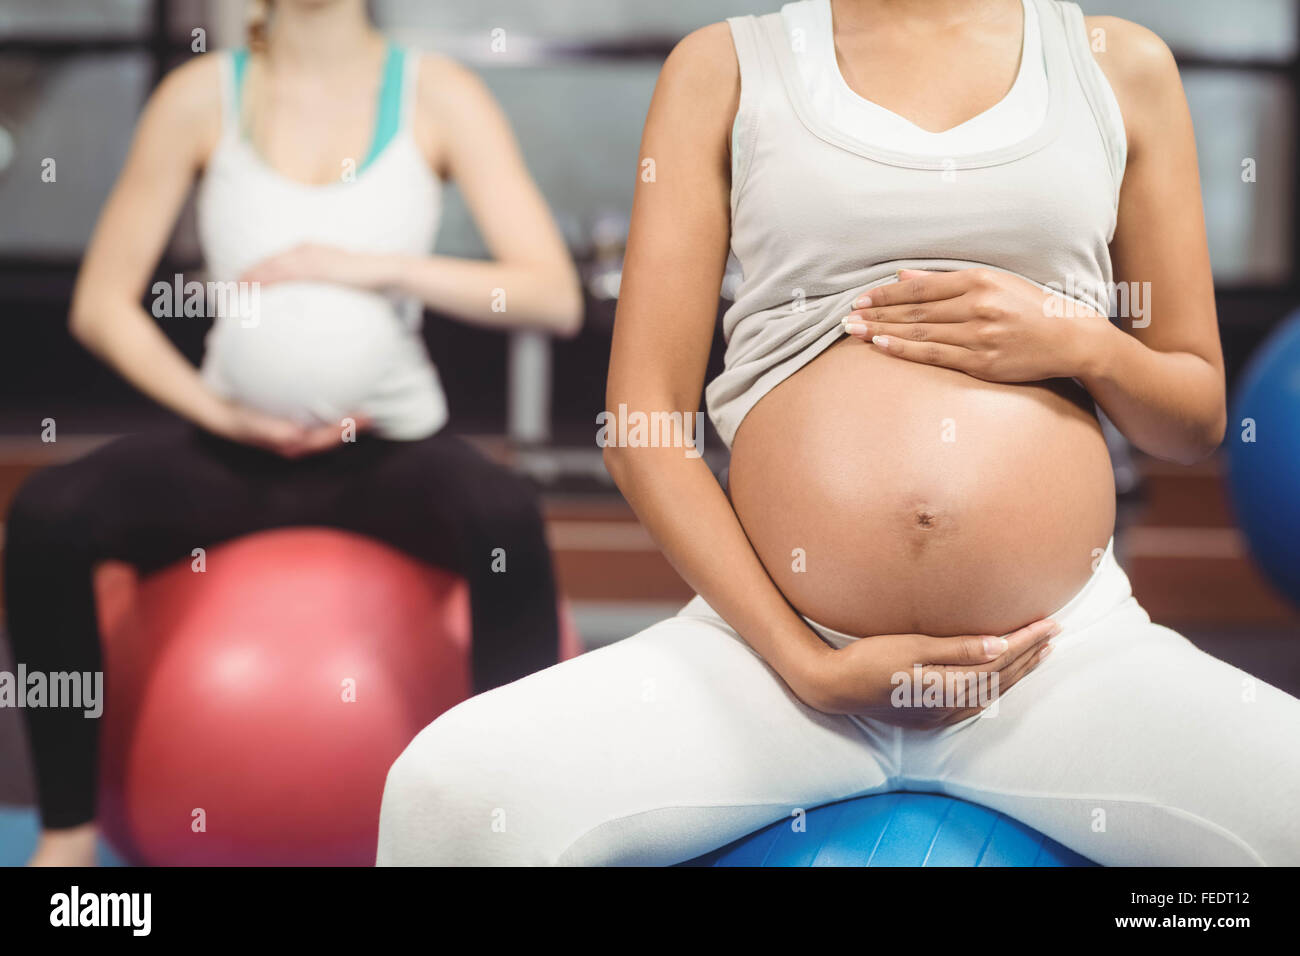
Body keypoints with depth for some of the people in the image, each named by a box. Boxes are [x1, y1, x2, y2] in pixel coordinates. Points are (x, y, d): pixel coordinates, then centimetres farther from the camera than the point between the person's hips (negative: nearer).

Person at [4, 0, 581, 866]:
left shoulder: (437, 95, -4)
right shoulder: (202, 95, -1)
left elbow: (554, 295, -12)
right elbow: (102, 303, 1)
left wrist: (376, 266, -20)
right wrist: (218, 410, -10)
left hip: (393, 449, -1)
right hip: (234, 447, 2)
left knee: (506, 517, -35)